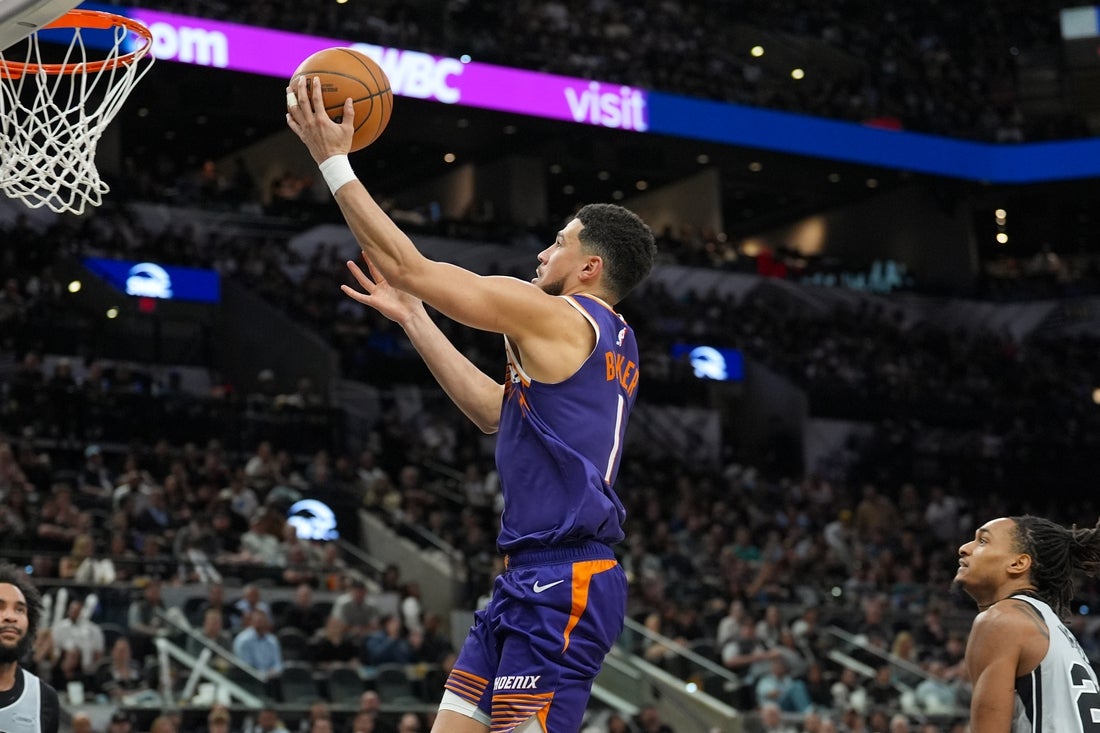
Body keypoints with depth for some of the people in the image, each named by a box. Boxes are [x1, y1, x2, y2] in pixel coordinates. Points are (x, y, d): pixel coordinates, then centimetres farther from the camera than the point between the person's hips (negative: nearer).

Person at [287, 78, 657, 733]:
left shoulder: (553, 315, -9)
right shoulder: (613, 341, 19)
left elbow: (408, 266, -7)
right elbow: (495, 411, 26)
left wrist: (334, 161, 2)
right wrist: (412, 317, 28)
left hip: (561, 581, -10)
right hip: (534, 579, 10)